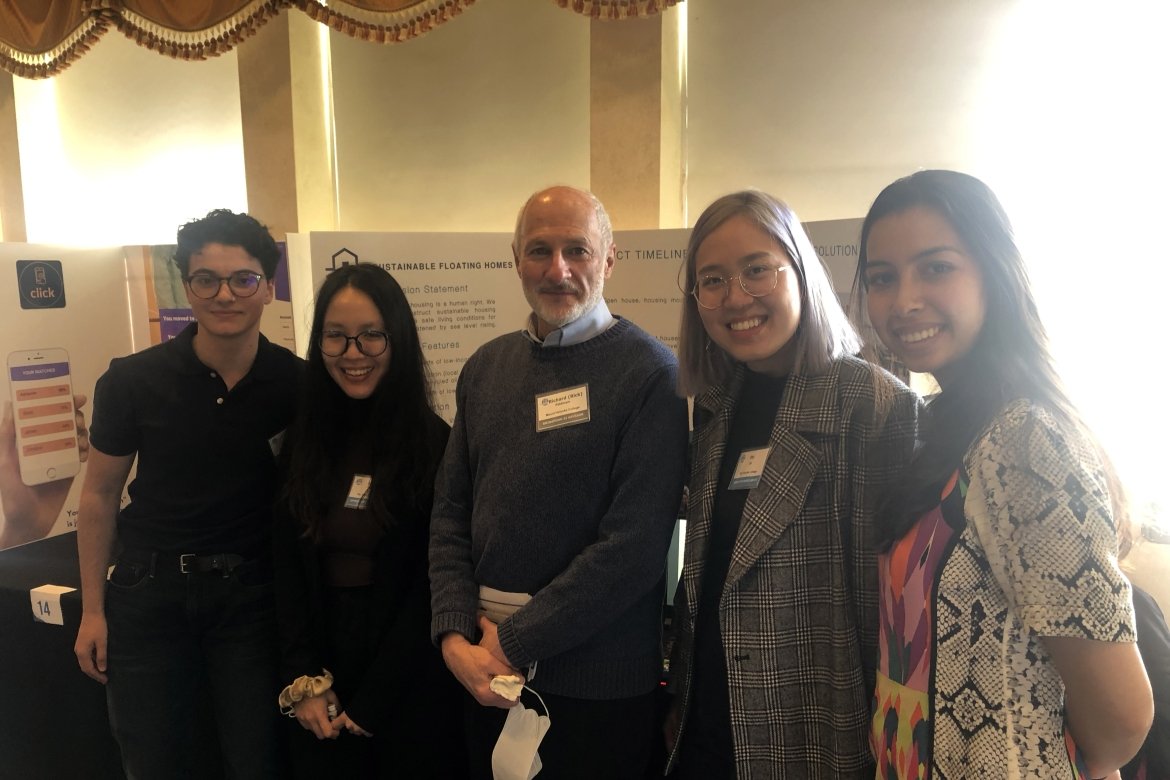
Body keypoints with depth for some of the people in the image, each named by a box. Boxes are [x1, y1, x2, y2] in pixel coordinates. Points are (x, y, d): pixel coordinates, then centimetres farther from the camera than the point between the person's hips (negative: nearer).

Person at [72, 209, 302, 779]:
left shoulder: (295, 384, -9)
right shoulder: (133, 381, -10)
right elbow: (100, 495, 1)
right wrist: (93, 609, 2)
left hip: (250, 594, 0)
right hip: (149, 590, 0)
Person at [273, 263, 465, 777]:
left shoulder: (436, 444, -13)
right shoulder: (300, 443, 1)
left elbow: (431, 585, -12)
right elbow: (288, 571, 3)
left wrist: (371, 703, -11)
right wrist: (304, 682, -6)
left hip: (409, 685, -3)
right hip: (323, 685, 4)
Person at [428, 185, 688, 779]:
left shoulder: (650, 372, -12)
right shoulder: (486, 367, 6)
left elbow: (635, 543, -18)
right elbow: (450, 513, 6)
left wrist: (511, 644, -14)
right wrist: (455, 634, -6)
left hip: (598, 685, -4)